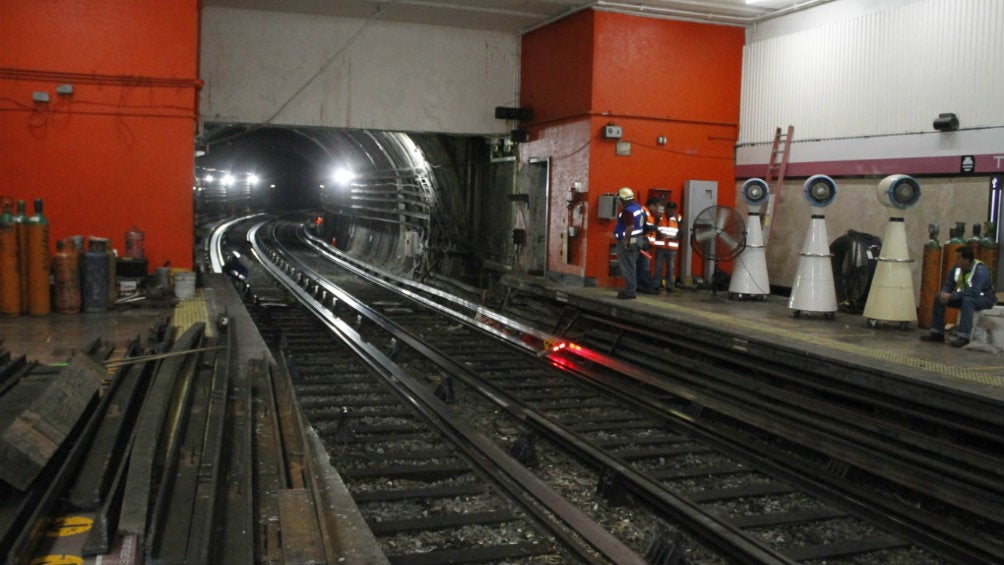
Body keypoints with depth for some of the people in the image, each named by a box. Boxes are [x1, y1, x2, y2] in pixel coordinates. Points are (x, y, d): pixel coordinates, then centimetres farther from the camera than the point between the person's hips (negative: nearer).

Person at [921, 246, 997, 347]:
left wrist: (951, 296, -36)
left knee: (967, 300, -39)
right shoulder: (957, 268, -6)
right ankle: (937, 333, -2)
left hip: (984, 299, -8)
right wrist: (944, 294, -22)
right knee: (938, 298, -4)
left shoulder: (980, 270, -28)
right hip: (964, 297, 8)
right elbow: (948, 285, 2)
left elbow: (973, 292, -38)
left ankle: (963, 337, -35)